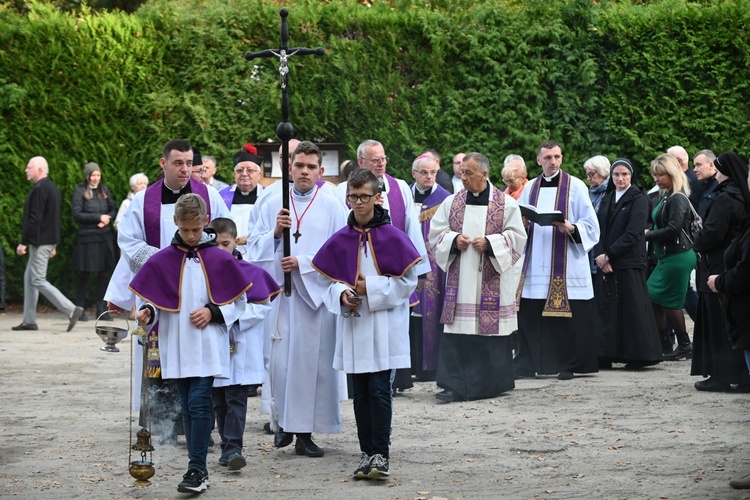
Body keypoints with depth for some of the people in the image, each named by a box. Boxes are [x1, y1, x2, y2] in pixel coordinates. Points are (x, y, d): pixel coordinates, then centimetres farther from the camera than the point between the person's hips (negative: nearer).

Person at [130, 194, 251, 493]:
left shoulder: (220, 260, 0)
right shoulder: (161, 261, 3)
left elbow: (239, 301, 6)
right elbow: (152, 299, 7)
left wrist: (213, 312, -9)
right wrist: (147, 313, -14)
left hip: (207, 347, -3)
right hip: (176, 348, 3)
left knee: (199, 404, -11)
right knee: (188, 407, 9)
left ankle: (196, 470, -10)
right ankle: (198, 469, 16)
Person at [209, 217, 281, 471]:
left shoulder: (249, 272, -4)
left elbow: (262, 306, -6)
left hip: (241, 349, -4)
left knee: (236, 398, -10)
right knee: (219, 401, 10)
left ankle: (233, 448, -14)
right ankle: (227, 447, 19)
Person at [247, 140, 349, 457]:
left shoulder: (332, 207, 4)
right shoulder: (272, 205, 11)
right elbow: (254, 247, 9)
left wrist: (303, 263, -12)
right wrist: (275, 233, -10)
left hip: (316, 295, -1)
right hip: (279, 294, 2)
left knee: (313, 360, -3)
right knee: (280, 360, -2)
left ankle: (305, 432, 2)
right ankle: (284, 422, 16)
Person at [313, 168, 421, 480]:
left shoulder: (392, 238, -6)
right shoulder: (339, 241, 5)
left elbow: (408, 281, -6)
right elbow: (329, 280, 11)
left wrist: (371, 289, -13)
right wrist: (341, 294, -10)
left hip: (384, 326, -4)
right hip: (352, 324, 4)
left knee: (379, 390, -7)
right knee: (361, 392, 9)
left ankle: (380, 455, -3)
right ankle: (367, 452, 16)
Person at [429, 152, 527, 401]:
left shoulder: (506, 204, 0)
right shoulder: (451, 203, 9)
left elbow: (517, 237, -2)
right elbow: (436, 233, 10)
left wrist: (490, 243, -15)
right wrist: (454, 240, -10)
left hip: (492, 284, -2)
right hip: (460, 280, 2)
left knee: (492, 330, 1)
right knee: (456, 332, -4)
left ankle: (494, 382, 13)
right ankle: (454, 385, -4)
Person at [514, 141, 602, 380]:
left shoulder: (575, 186, 2)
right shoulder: (530, 188, 14)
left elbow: (590, 226, -1)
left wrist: (570, 228, -19)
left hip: (565, 264, -3)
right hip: (534, 265, 4)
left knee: (566, 316, -5)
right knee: (529, 315, -1)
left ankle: (568, 365, 3)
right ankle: (528, 363, 7)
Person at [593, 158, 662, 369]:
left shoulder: (639, 200, -2)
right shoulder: (606, 199, 15)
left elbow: (633, 233, -11)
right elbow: (599, 230, 9)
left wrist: (609, 255, -13)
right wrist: (600, 256, -8)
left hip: (629, 263, -5)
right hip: (605, 264, 5)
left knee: (632, 309, -5)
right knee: (606, 309, 2)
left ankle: (637, 355, -1)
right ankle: (606, 356, 5)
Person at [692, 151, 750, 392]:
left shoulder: (725, 199, -16)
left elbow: (711, 233, -21)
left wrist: (697, 245, 0)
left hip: (718, 268, -8)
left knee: (718, 324, -2)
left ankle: (720, 376, 0)